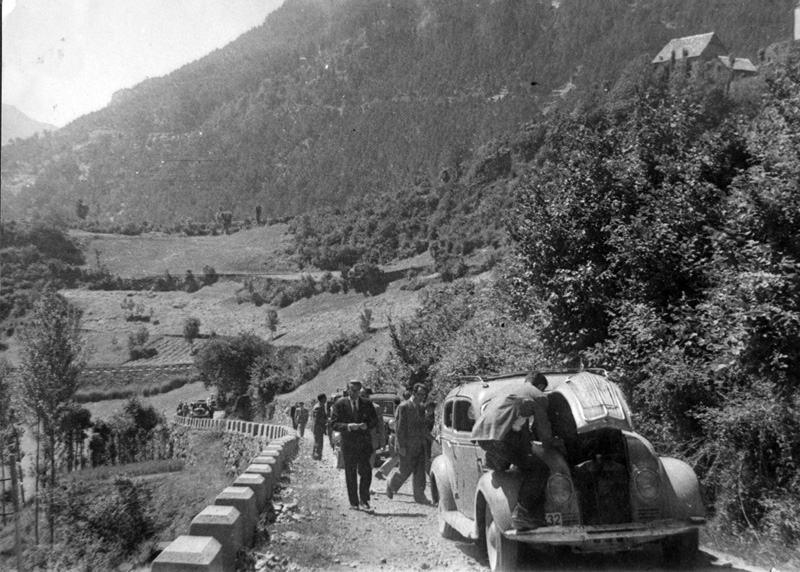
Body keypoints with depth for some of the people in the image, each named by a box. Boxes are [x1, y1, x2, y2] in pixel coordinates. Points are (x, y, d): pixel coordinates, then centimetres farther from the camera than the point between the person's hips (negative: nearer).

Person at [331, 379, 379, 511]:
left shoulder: (367, 404, 7)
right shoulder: (340, 404, 0)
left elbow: (375, 421, 7)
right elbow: (334, 424, -5)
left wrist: (366, 425, -14)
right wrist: (348, 426, -21)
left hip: (364, 442, 1)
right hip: (348, 443, -1)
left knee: (366, 472, -6)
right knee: (350, 474, 6)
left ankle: (364, 500, 9)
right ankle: (354, 502, 17)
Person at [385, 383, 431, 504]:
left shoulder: (421, 407, 12)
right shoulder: (404, 407, -11)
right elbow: (399, 427, -14)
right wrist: (401, 446, -17)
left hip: (420, 445, 7)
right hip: (407, 446, -7)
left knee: (420, 471, 3)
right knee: (405, 470, 1)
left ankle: (419, 495, 8)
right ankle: (391, 486, 25)